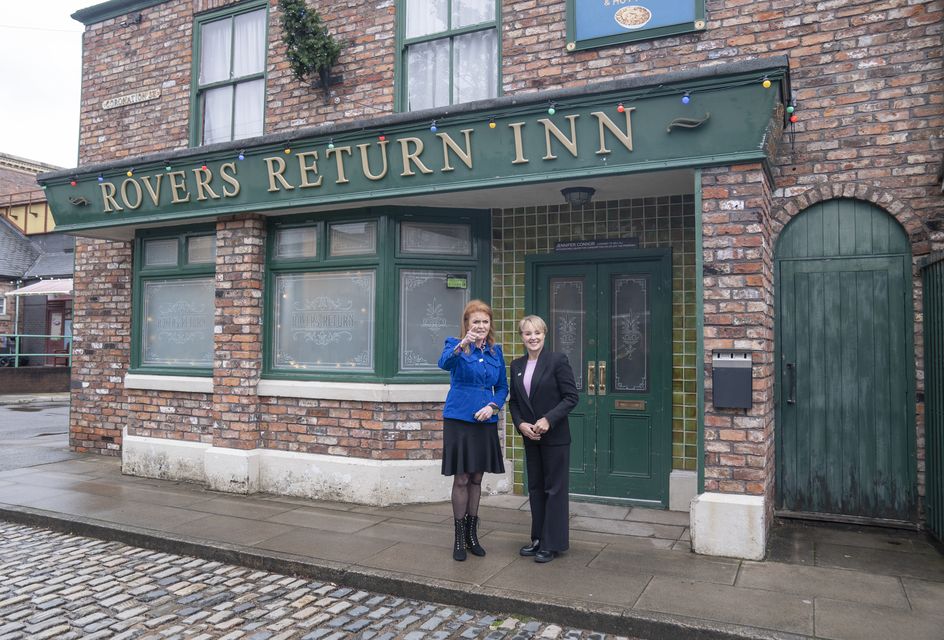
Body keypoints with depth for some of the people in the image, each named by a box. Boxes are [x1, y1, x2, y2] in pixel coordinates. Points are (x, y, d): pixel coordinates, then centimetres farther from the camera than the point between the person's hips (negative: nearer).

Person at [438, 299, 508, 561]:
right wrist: (462, 344, -46)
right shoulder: (455, 345, -5)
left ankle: (472, 534, 26)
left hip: (485, 422, 4)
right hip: (459, 420, -4)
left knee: (476, 479, 13)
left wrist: (493, 406, -7)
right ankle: (459, 538, 14)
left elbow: (502, 386, 12)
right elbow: (445, 363, -28)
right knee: (461, 479, 1)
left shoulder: (495, 351, 8)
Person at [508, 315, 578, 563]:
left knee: (555, 488, 3)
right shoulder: (516, 365, 6)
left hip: (555, 436, -6)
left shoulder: (557, 360, -11)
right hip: (530, 438, 6)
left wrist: (548, 420, -20)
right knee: (535, 488, 13)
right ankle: (538, 539, 25)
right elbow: (514, 401, 10)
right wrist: (521, 424, -7)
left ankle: (553, 543, 12)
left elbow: (571, 397, -12)